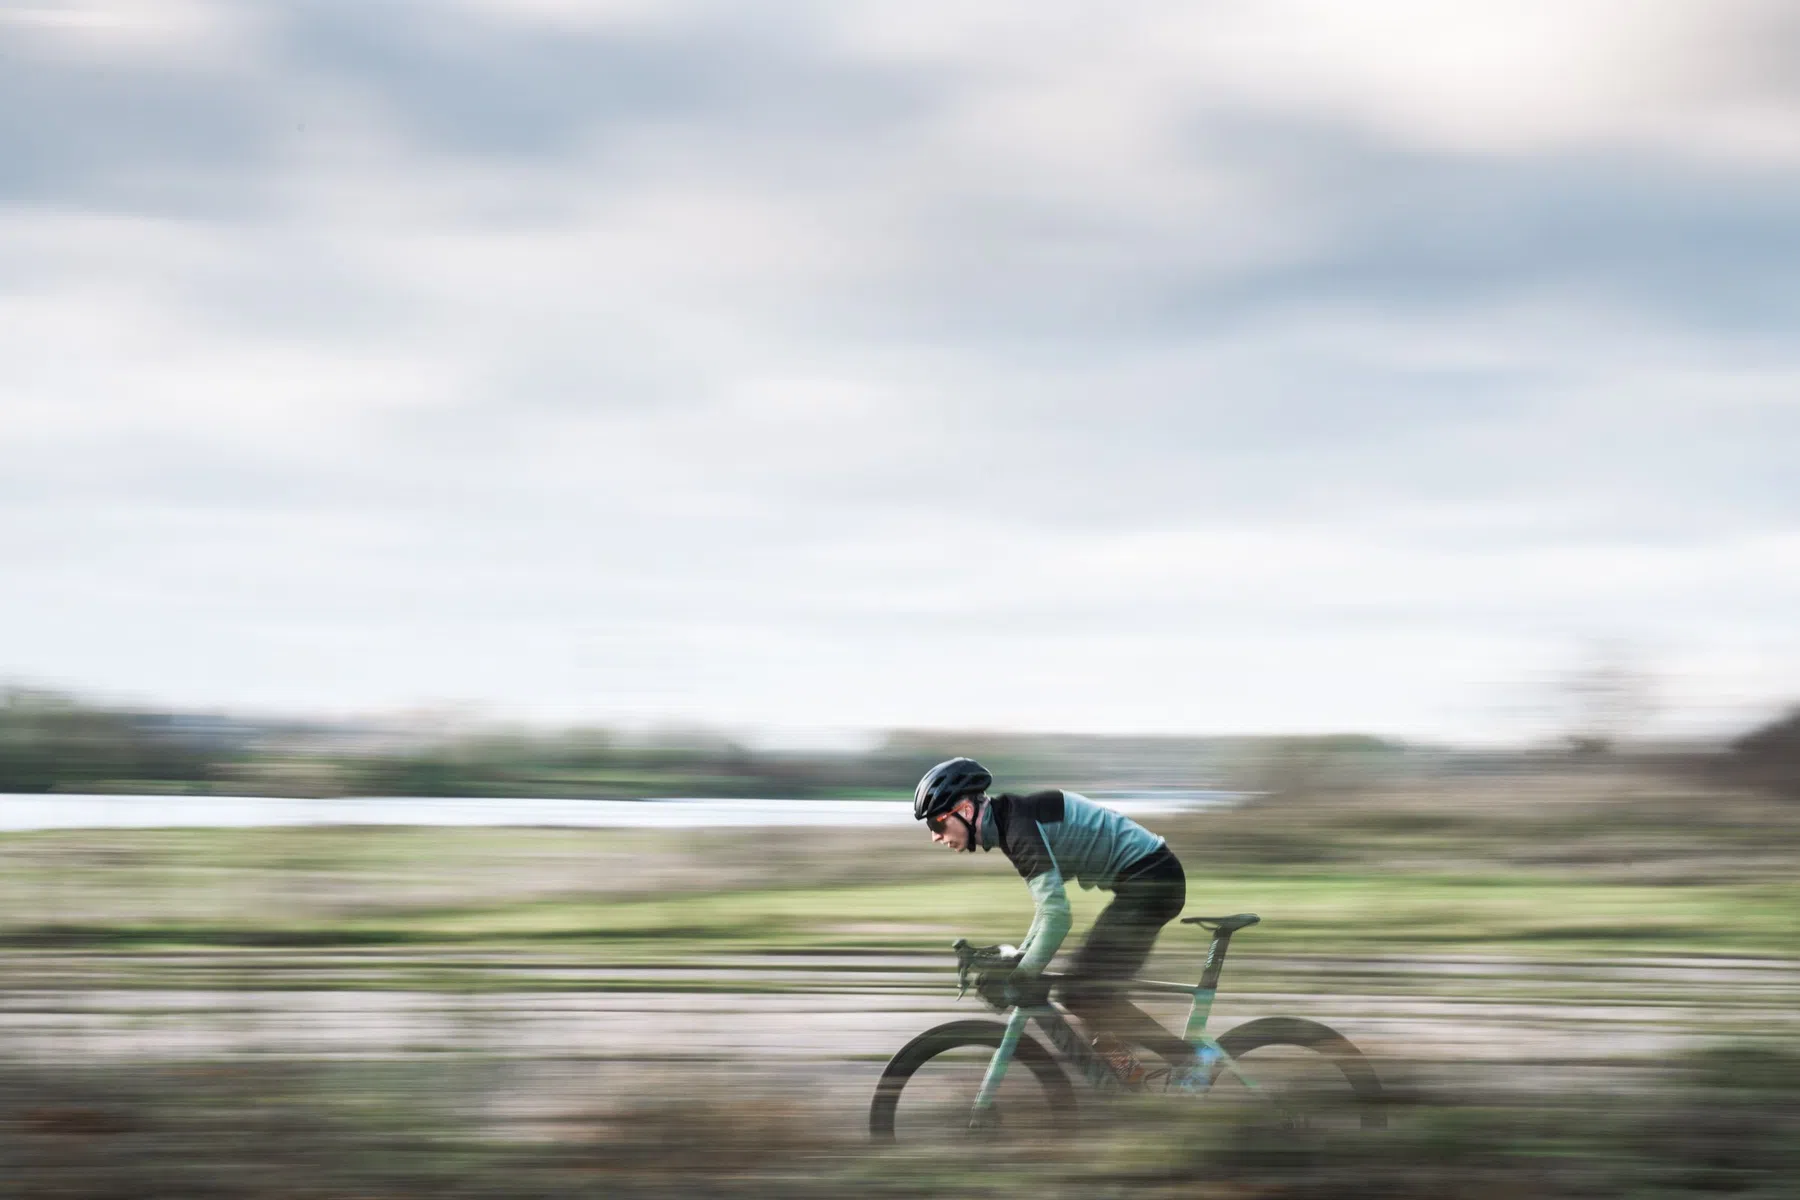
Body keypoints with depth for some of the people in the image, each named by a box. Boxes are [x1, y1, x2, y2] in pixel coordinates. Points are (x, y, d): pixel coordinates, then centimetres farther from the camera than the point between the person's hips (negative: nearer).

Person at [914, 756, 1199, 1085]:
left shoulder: (1020, 826, -20)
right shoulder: (1010, 821, 12)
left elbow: (1057, 915, -27)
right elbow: (1051, 900, 22)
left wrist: (1021, 976, -20)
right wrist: (1020, 957, 16)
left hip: (1150, 879, -10)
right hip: (1145, 879, 10)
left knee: (1084, 991, -14)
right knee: (1084, 988, 10)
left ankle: (1186, 1061, -10)